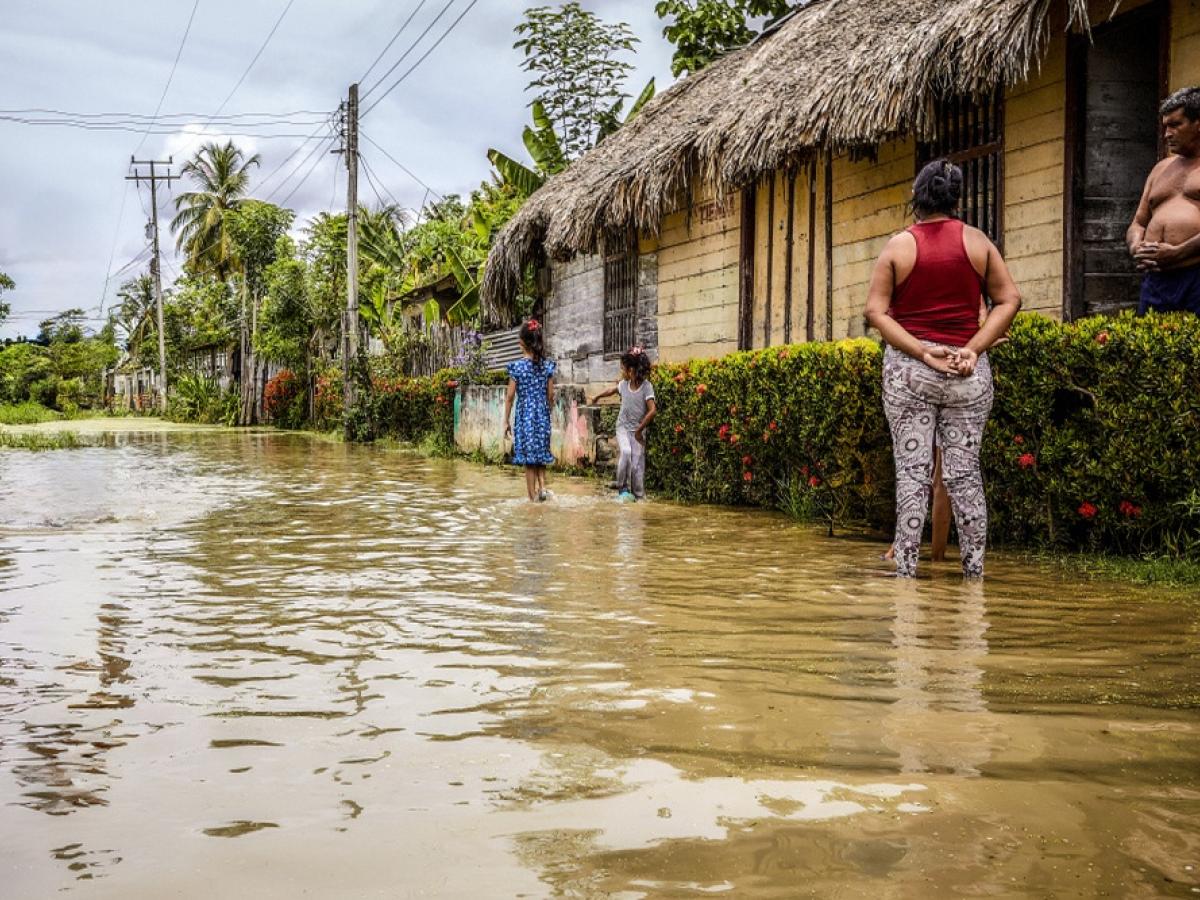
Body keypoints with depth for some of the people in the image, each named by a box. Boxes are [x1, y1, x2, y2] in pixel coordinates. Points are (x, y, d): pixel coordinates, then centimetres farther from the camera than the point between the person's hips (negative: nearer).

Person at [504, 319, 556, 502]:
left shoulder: (517, 367, -9)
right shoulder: (547, 366, 0)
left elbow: (510, 397, -6)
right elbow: (551, 395, 4)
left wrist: (506, 421, 2)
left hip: (525, 415, -3)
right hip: (543, 416, 3)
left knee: (528, 459, 4)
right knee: (541, 454, 18)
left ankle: (533, 497, 8)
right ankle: (542, 486, 1)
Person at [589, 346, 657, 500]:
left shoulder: (646, 386, -15)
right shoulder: (624, 384, -1)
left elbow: (652, 411, -20)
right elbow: (612, 391, 22)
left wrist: (639, 429, -16)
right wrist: (597, 397, 39)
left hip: (638, 429, -2)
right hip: (623, 427, 2)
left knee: (637, 461, -6)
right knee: (626, 452, -23)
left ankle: (639, 495, 5)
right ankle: (623, 487, -10)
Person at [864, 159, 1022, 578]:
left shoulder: (898, 246, 1)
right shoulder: (976, 241, 4)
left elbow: (875, 311, -6)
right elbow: (1009, 300, 0)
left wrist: (922, 353, -11)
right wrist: (973, 349, -7)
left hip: (907, 369, -1)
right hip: (968, 371, 1)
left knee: (912, 469, 0)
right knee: (965, 470, 4)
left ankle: (906, 567, 1)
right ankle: (974, 568, 6)